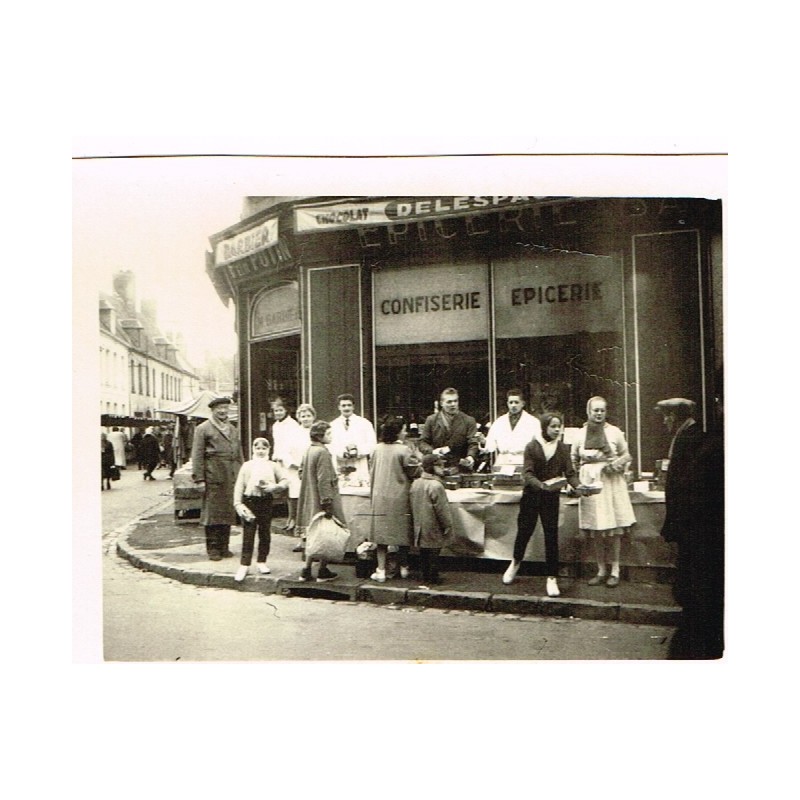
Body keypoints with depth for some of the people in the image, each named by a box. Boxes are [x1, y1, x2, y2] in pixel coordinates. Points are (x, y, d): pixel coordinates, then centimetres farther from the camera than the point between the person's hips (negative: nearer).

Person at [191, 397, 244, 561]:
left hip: (232, 477, 6)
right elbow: (197, 456, -4)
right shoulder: (203, 429, 1)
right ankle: (212, 548, 6)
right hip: (213, 476, -6)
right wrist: (199, 479, -10)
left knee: (229, 511, 8)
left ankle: (224, 546, 17)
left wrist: (241, 475, 15)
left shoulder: (232, 429, 20)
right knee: (212, 512, -3)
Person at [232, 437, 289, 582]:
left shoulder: (272, 466, 7)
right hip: (250, 501, -2)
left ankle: (261, 562, 22)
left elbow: (285, 481, 5)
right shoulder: (247, 466, 4)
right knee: (248, 534, -3)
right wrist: (238, 504, -8)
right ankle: (244, 565, 1)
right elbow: (239, 486, 1)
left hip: (266, 501, 2)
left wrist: (274, 487, -13)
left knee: (265, 534, 8)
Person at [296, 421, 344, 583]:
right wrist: (327, 503, -20)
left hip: (310, 501, 9)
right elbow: (323, 480, -21)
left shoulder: (308, 450, 10)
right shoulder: (322, 452, -17)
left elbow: (302, 473, 18)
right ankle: (323, 572, 9)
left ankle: (306, 570, 14)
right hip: (321, 500, -9)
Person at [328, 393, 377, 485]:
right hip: (339, 468, 1)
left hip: (360, 468, -1)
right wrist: (342, 453, -16)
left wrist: (358, 451, -15)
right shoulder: (333, 425, 12)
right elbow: (330, 447, 3)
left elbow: (372, 444, 2)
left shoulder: (365, 423, 9)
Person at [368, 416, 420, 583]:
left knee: (381, 533, 6)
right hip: (399, 498, -3)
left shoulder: (378, 449, 2)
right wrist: (417, 462, 13)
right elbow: (415, 472, -7)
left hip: (380, 498, 4)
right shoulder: (403, 451, -14)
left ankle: (381, 571, 5)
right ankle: (404, 568, 23)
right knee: (402, 533, 11)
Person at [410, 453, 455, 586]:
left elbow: (412, 506, 13)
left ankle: (425, 577, 22)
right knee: (434, 554, 3)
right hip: (433, 528, -7)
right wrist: (448, 526, -7)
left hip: (419, 527, 7)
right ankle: (433, 579, 10)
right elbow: (442, 509, -17)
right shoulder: (436, 486, -20)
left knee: (424, 554, 14)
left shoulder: (415, 484, 5)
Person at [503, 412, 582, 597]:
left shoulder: (563, 448, 2)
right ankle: (516, 562, 38)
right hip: (531, 494, -1)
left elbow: (570, 473, -2)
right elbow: (527, 473, -14)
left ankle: (552, 578, 8)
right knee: (524, 531, 10)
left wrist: (578, 486, -23)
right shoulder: (532, 446, -7)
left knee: (551, 536, 0)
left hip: (552, 497, 1)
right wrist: (541, 484, -33)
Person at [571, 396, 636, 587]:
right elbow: (574, 461, 13)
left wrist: (617, 463, -11)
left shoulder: (614, 432, 2)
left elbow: (627, 455, 10)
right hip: (590, 485, 2)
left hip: (611, 483, -1)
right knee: (596, 532, 6)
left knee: (614, 530, 0)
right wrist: (579, 478, -2)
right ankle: (601, 571, 16)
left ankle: (615, 571, 10)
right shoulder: (580, 434, 5)